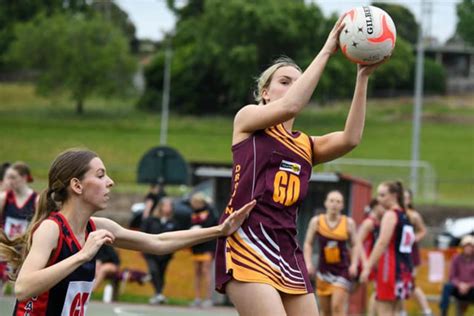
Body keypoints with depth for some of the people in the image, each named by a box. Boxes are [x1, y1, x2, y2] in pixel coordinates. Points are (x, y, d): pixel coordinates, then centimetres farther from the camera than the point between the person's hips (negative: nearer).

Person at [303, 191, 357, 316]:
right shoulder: (316, 221, -1)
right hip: (324, 270, 2)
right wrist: (308, 263, -6)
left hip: (342, 269, -2)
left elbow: (355, 245, 4)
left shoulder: (348, 223, -3)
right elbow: (308, 243, 6)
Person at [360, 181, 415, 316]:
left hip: (390, 267, -9)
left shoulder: (390, 214, -8)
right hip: (405, 268, 9)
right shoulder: (405, 216, 17)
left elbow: (382, 243, -17)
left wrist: (368, 266, -19)